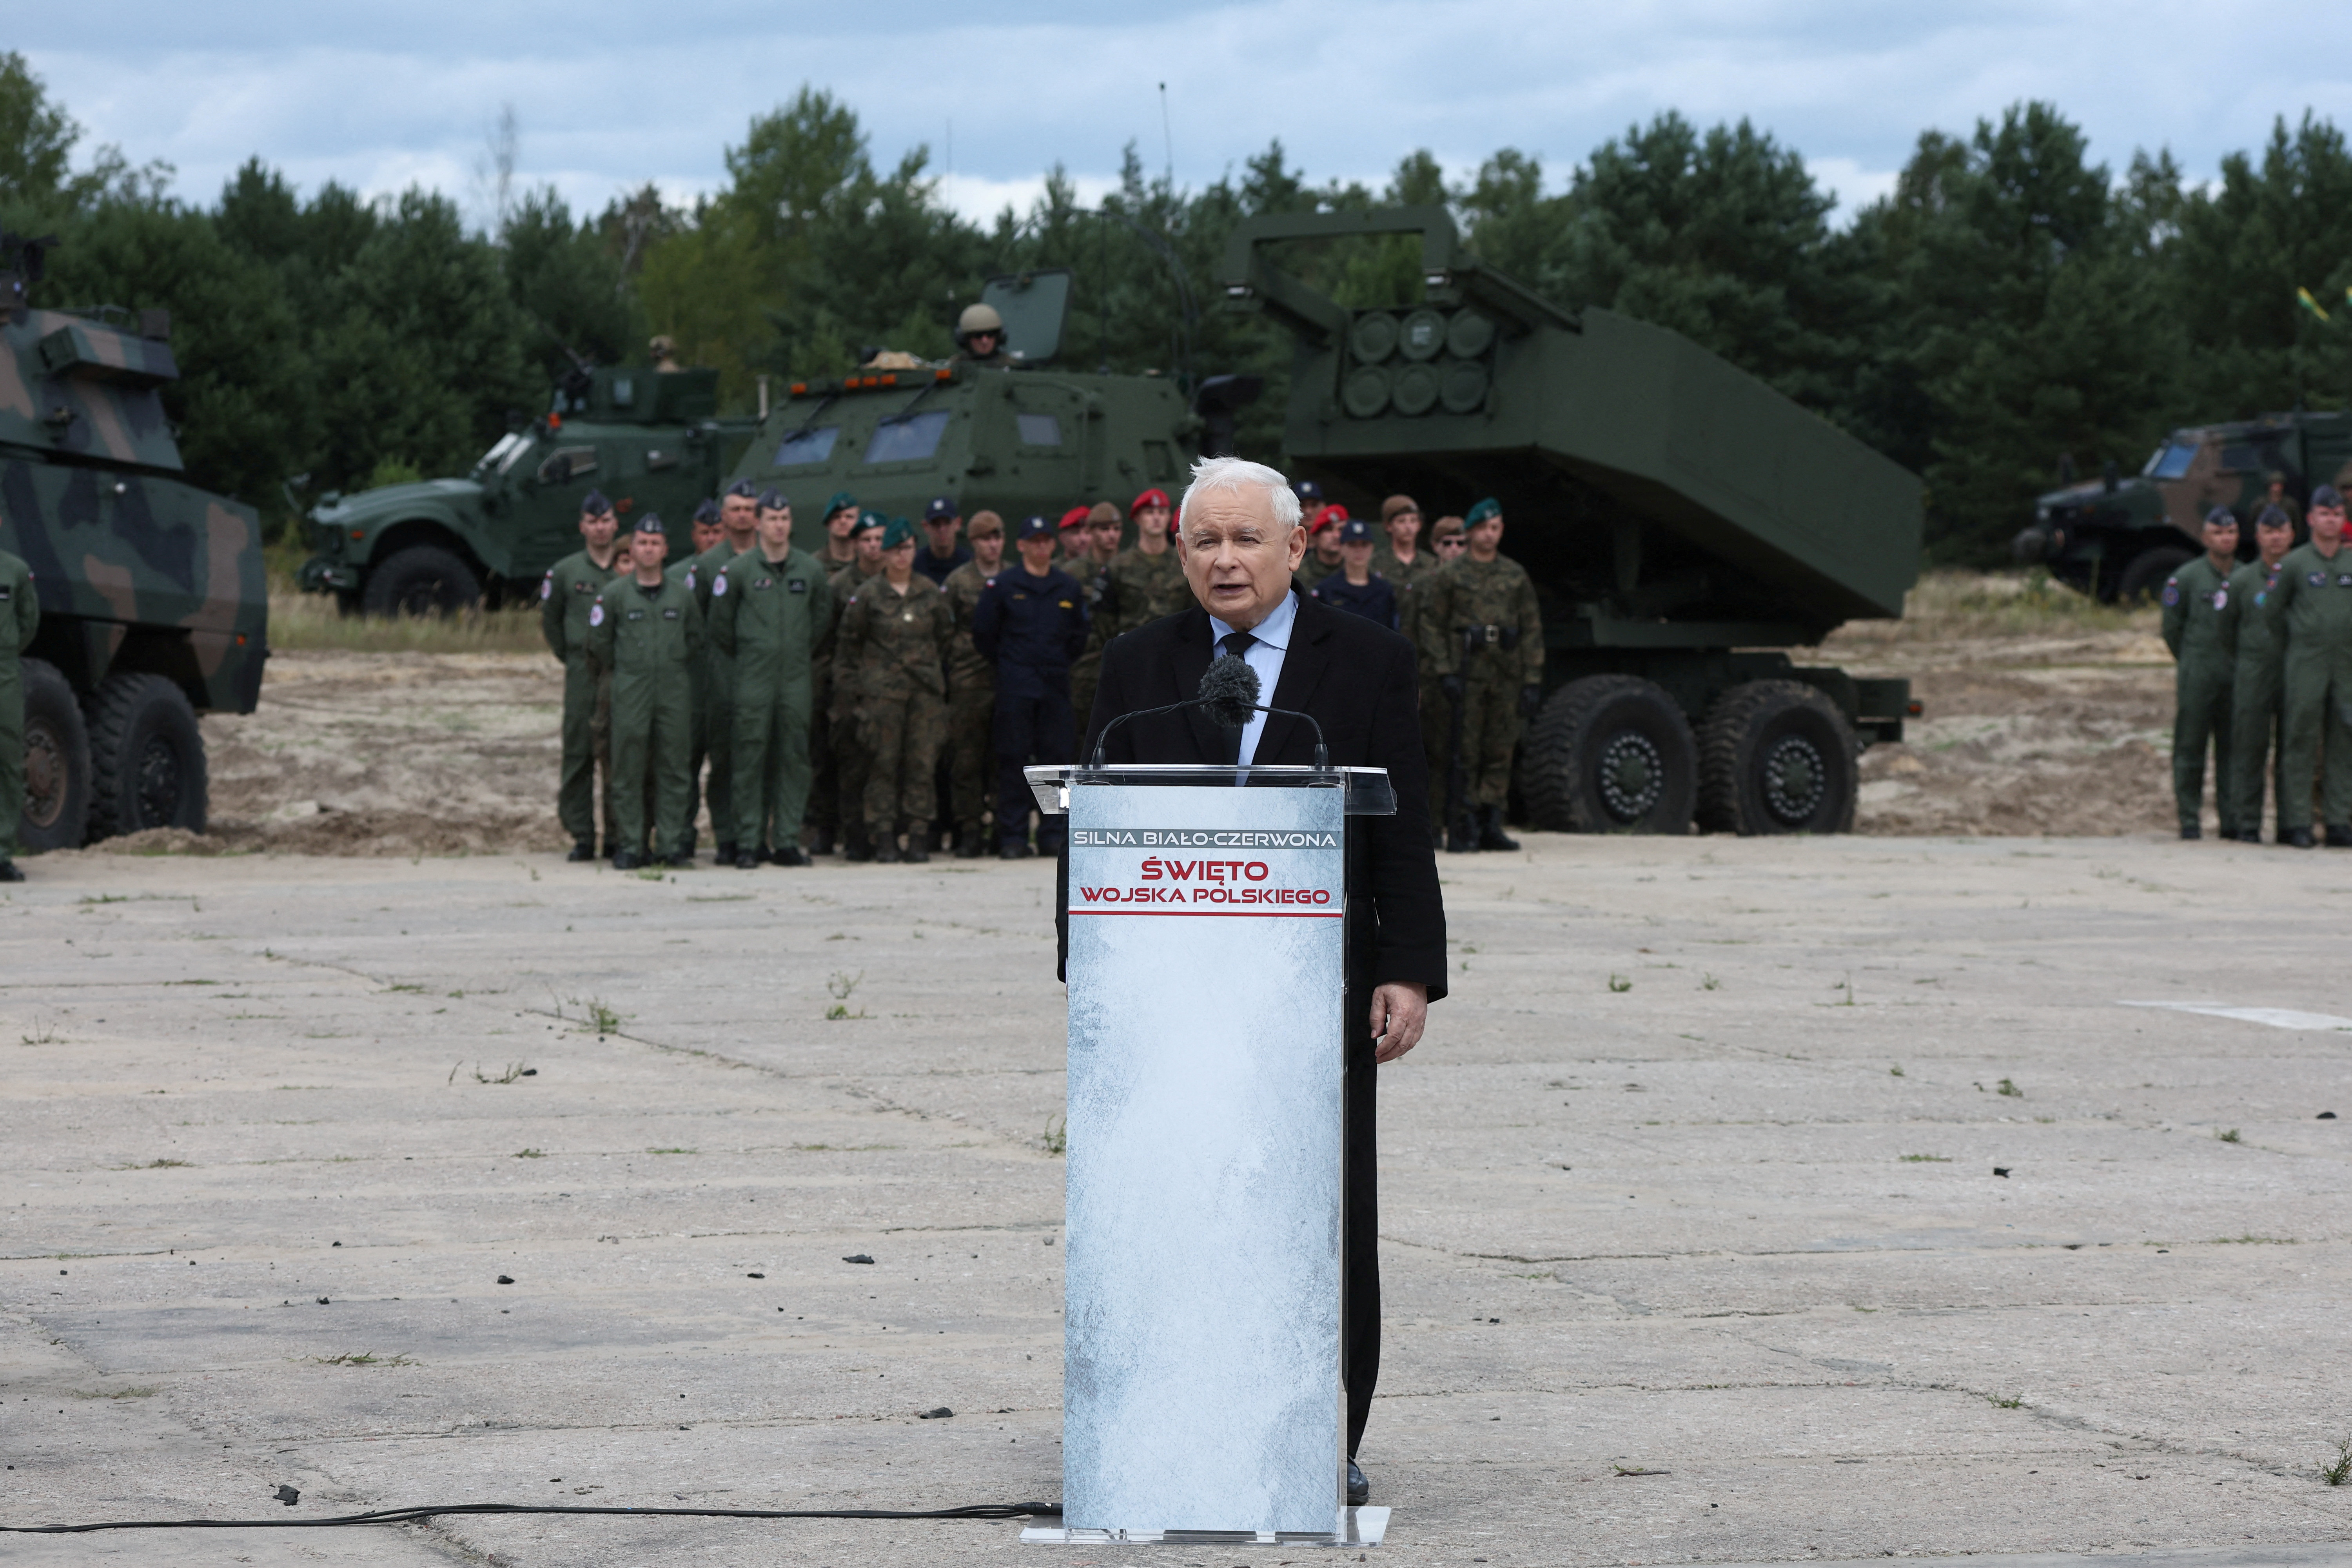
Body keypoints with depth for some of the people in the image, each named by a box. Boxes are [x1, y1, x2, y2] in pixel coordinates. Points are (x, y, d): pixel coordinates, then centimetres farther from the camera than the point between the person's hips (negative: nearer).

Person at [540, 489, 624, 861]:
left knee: (620, 756, 0)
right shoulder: (565, 572, 7)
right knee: (578, 754, -2)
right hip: (582, 676, 0)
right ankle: (581, 836, 3)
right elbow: (550, 620, 17)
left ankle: (619, 835, 7)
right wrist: (570, 657, 11)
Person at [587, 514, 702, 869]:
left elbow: (696, 639, 18)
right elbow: (599, 640, 8)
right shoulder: (613, 594, 1)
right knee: (628, 773, -2)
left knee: (674, 771, 2)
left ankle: (672, 844, 6)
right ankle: (630, 846, 2)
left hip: (674, 693, 2)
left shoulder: (683, 595, 8)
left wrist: (678, 672, 13)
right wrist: (622, 670, 10)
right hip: (630, 692, -2)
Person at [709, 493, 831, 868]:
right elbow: (720, 623, 7)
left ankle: (787, 841, 7)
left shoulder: (812, 569, 7)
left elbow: (822, 617, 19)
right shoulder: (737, 570, -2)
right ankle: (747, 843, -1)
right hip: (751, 679, -3)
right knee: (749, 760, -4)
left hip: (797, 679, 3)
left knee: (794, 760, 2)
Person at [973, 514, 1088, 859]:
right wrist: (1004, 663, 7)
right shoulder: (1003, 586, 1)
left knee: (1056, 757, 2)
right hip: (1015, 687, -3)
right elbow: (983, 632, 5)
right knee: (1013, 760, -4)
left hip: (1056, 685, 3)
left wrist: (1061, 663, 11)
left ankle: (1054, 835, 8)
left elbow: (1078, 636, 18)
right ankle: (1013, 839, -2)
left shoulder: (1068, 587, 10)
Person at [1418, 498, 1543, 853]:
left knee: (1501, 751, 3)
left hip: (1507, 675, 3)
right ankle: (1460, 828, -3)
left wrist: (1532, 680, 3)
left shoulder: (1517, 576, 11)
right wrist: (1445, 673, -9)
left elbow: (1532, 629, 10)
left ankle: (1492, 826, 9)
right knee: (1465, 752, -5)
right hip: (1467, 673, -3)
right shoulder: (1452, 577, 4)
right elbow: (1432, 626, 1)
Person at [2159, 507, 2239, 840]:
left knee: (2233, 750, 3)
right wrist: (2191, 663, 8)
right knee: (2190, 750, -1)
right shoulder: (2186, 578, 1)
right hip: (2197, 676, -3)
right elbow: (2172, 628, 5)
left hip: (2236, 678, 3)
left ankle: (2232, 818, 7)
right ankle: (2189, 820, 3)